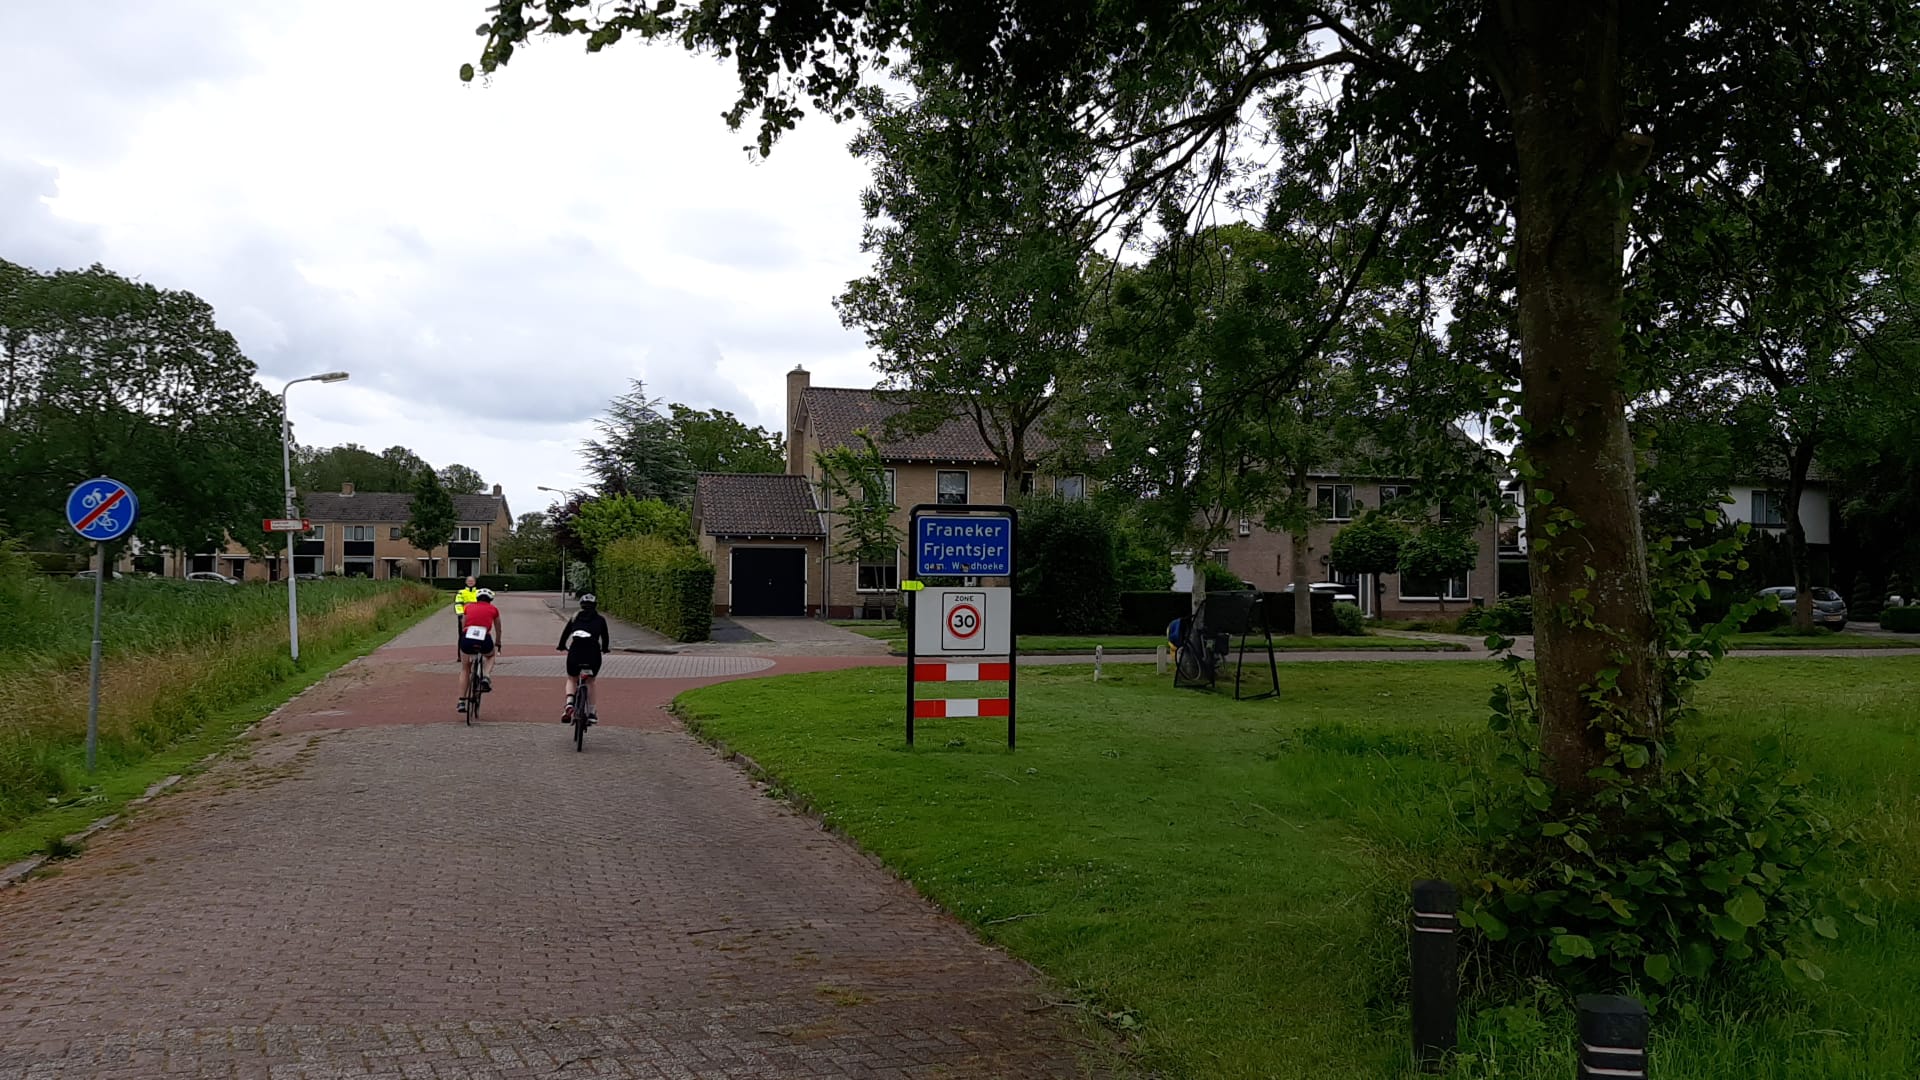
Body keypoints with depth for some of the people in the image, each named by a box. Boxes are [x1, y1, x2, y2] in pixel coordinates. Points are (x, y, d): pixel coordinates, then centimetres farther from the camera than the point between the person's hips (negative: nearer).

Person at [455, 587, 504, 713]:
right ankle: (486, 677, 8)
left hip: (467, 639, 1)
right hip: (484, 641, -1)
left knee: (464, 670, 24)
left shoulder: (469, 607, 23)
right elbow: (498, 630, 33)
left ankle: (462, 702, 18)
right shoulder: (493, 609, 20)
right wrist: (498, 645, 50)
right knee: (491, 656, 35)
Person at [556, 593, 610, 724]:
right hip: (593, 652, 0)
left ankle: (569, 703, -3)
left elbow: (565, 633, 20)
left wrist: (561, 647, 38)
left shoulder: (575, 617, 17)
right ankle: (591, 713, 19)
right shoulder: (600, 619, 15)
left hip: (575, 651, 0)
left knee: (572, 679, 22)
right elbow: (605, 637, 21)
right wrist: (604, 648, 42)